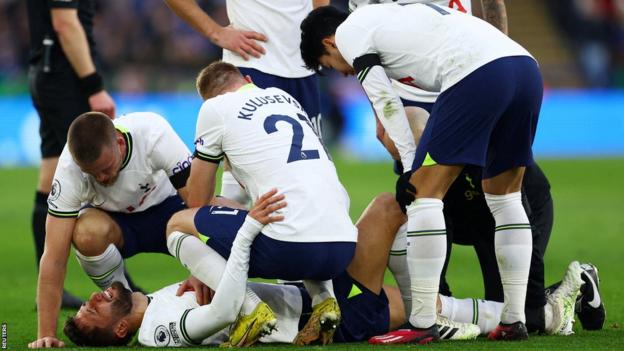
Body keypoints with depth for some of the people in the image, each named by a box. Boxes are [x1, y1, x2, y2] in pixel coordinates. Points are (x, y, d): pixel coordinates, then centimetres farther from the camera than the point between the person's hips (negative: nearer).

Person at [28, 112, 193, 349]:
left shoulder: (154, 133, -35)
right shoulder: (69, 169, -31)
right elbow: (54, 257, -30)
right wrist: (46, 335, -35)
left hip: (163, 205, 0)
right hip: (112, 218, 0)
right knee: (88, 233, -36)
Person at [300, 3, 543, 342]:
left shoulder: (348, 32, 12)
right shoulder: (390, 14, 35)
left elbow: (385, 102, 5)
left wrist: (410, 167, 8)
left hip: (478, 73, -8)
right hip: (527, 68, 8)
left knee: (422, 195, -1)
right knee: (504, 197, 19)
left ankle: (422, 325, -3)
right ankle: (514, 321, 18)